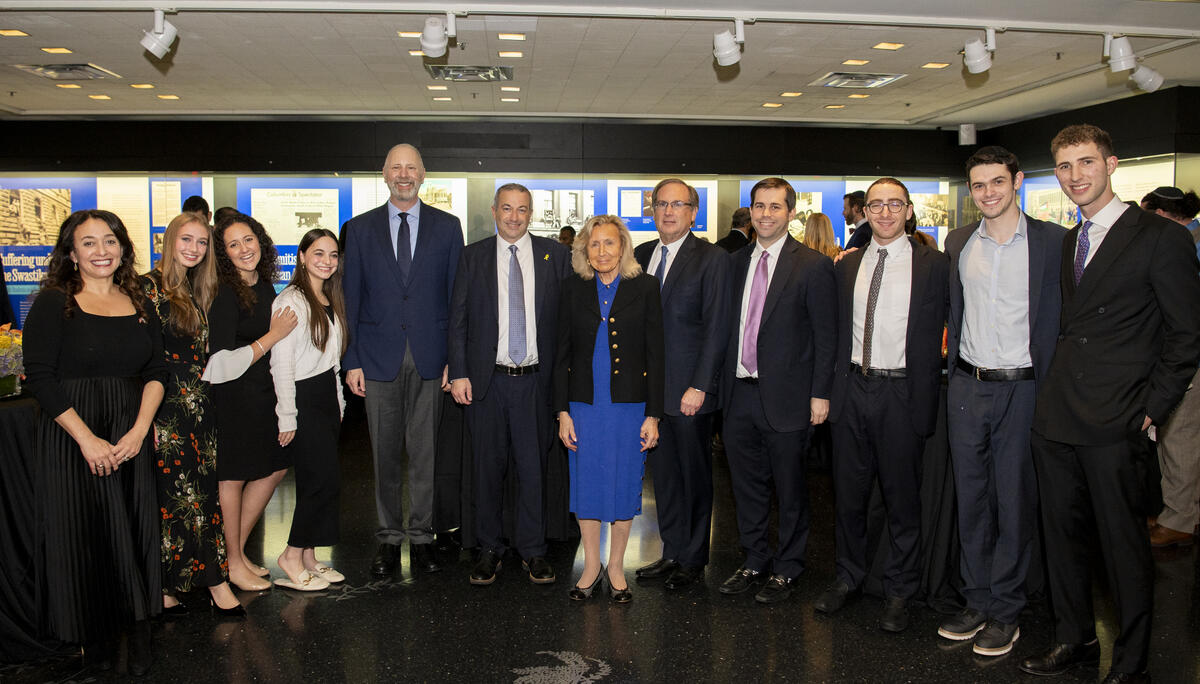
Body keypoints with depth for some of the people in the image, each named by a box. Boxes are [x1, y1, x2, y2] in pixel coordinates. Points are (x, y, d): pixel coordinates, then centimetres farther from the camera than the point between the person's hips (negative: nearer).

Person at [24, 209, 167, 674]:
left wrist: (139, 431, -9)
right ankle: (94, 638, 21)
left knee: (133, 538, 4)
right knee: (83, 538, 4)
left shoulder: (140, 306, 10)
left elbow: (156, 373, 6)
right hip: (72, 440, -3)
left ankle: (138, 636, 16)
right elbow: (39, 377, -10)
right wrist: (87, 439, -17)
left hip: (131, 440, 3)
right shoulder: (53, 304, -3)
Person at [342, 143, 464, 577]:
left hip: (429, 357, 0)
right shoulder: (360, 228, 7)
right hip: (379, 357, 1)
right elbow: (352, 298, 6)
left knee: (425, 452, 5)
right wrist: (352, 360, -1)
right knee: (385, 454, 8)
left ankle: (421, 537, 18)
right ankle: (389, 538, 21)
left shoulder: (447, 227, 6)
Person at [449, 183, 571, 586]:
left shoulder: (555, 255, 5)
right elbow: (458, 320, 5)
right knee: (488, 467, 9)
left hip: (535, 381, 0)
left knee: (534, 467, 6)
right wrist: (458, 374, -3)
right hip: (486, 381, 1)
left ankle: (533, 550, 21)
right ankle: (489, 549, 24)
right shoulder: (473, 257, 6)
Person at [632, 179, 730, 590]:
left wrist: (699, 387, -15)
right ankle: (673, 553, 27)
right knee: (663, 474, 13)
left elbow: (716, 329, -10)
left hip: (689, 391, -5)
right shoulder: (641, 256, 10)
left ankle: (694, 560, 22)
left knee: (695, 475, 8)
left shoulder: (712, 259, -7)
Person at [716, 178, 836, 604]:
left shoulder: (813, 266, -6)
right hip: (739, 393, 5)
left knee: (789, 489, 8)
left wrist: (820, 393, -10)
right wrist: (723, 382, 8)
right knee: (747, 485, 15)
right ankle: (755, 561, 32)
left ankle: (786, 569, 25)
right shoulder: (738, 261, 9)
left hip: (785, 396, -5)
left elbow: (826, 336, -6)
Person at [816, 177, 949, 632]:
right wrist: (833, 385, 6)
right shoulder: (847, 266, 10)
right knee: (848, 491, 13)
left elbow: (937, 337, -3)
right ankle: (849, 577, 32)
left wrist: (926, 394, -8)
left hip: (902, 394, -3)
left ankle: (899, 591, 23)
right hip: (853, 390, 4)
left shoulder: (933, 266, -2)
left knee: (902, 496, 7)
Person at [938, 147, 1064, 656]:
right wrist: (954, 369, 12)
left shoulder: (1051, 241, -4)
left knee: (1014, 502, 5)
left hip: (1022, 387, -4)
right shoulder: (959, 243, 8)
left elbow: (1061, 318, -4)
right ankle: (977, 601, 24)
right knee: (970, 499, 10)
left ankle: (1005, 612, 19)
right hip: (966, 388, 4)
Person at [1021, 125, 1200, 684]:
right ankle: (1075, 639, 32)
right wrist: (1053, 393, 8)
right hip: (1056, 418, 7)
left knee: (1123, 544, 5)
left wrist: (1150, 411, -10)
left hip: (1114, 425, -6)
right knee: (1062, 533, 15)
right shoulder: (1066, 242, 14)